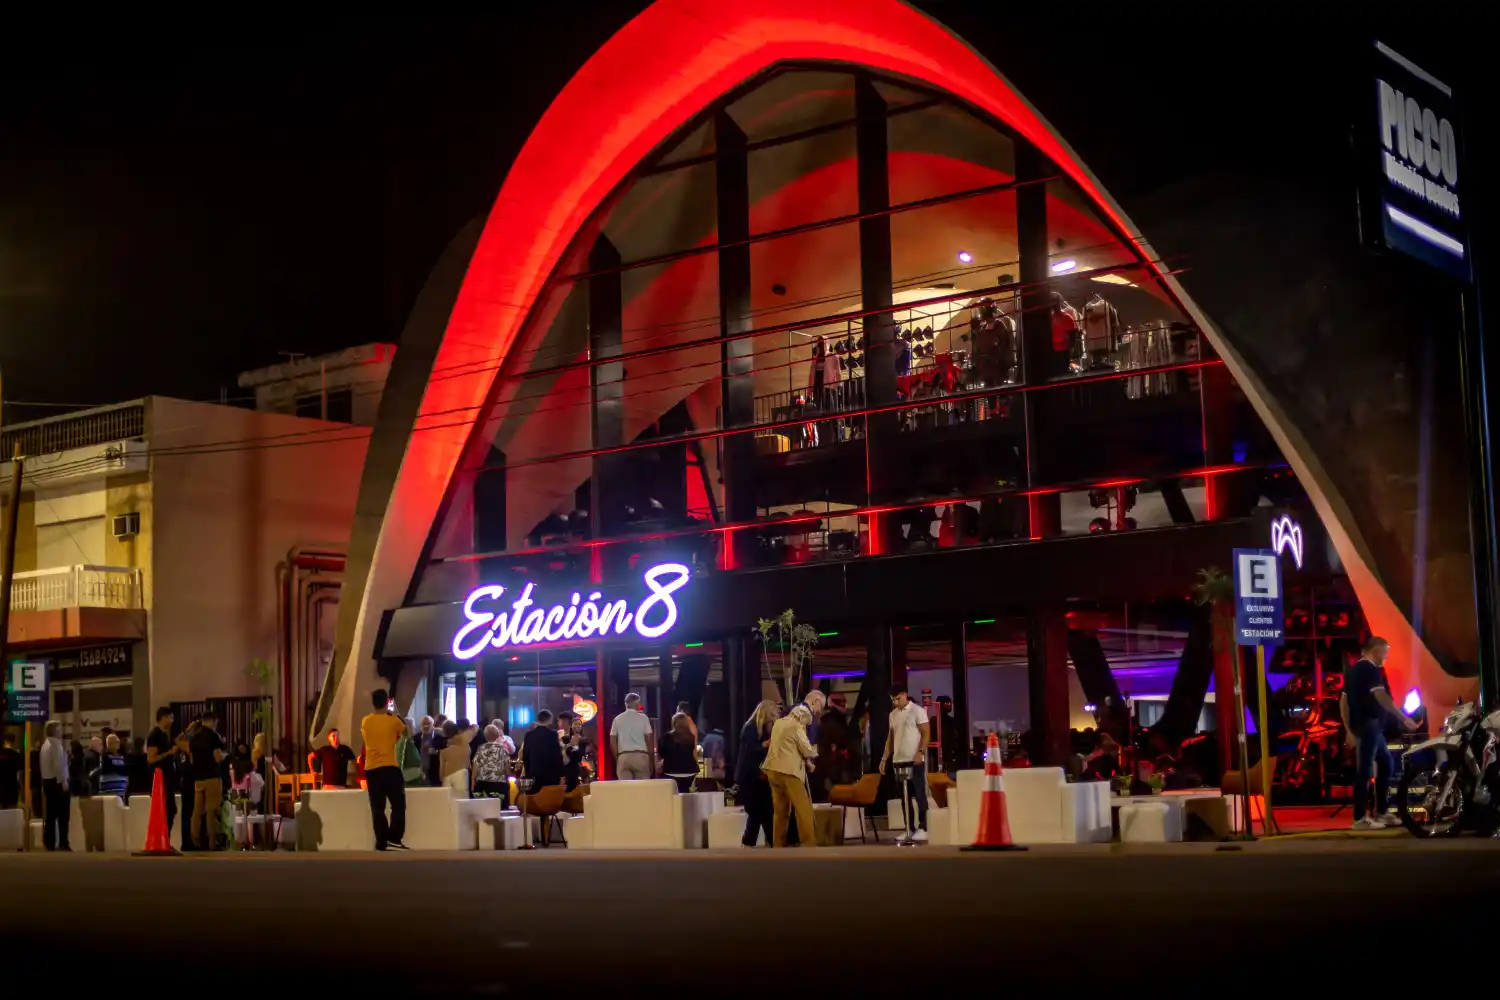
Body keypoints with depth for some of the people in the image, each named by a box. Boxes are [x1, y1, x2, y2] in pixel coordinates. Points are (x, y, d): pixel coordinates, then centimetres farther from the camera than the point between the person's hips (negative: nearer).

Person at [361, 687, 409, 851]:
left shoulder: (365, 722, 5)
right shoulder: (393, 721, -4)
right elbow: (405, 732, 15)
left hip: (371, 769, 4)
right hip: (390, 768, -4)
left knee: (377, 808, 5)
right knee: (398, 805, 4)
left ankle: (382, 842, 3)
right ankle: (394, 840, -7)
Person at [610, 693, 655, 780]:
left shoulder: (617, 719, 7)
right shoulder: (643, 718, 1)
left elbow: (612, 742, 7)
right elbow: (649, 740, -1)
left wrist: (617, 759, 16)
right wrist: (651, 759, 6)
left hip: (623, 756, 2)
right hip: (641, 756, -2)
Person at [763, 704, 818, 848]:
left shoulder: (778, 722, 18)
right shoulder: (797, 726, -6)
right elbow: (807, 750, -8)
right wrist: (814, 753, 13)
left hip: (773, 769, 8)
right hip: (788, 770, -8)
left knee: (780, 809, 12)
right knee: (803, 808, -4)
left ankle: (778, 844, 10)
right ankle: (808, 843, -8)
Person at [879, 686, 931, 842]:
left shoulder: (917, 711, -4)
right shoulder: (893, 714, 15)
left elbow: (925, 733, -8)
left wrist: (920, 752, -21)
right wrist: (884, 759, 12)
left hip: (915, 760, -6)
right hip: (899, 761, 6)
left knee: (919, 794, -4)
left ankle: (922, 828, -2)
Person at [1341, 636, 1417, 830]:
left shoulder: (1353, 670, 18)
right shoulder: (1372, 669, -10)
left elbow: (1343, 701, 19)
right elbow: (1381, 696, -23)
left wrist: (1349, 730, 22)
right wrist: (1404, 719, -22)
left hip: (1358, 725, 10)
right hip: (1369, 724, -10)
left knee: (1385, 763, 17)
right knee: (1364, 769, -9)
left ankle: (1381, 812, 21)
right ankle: (1360, 818, -10)